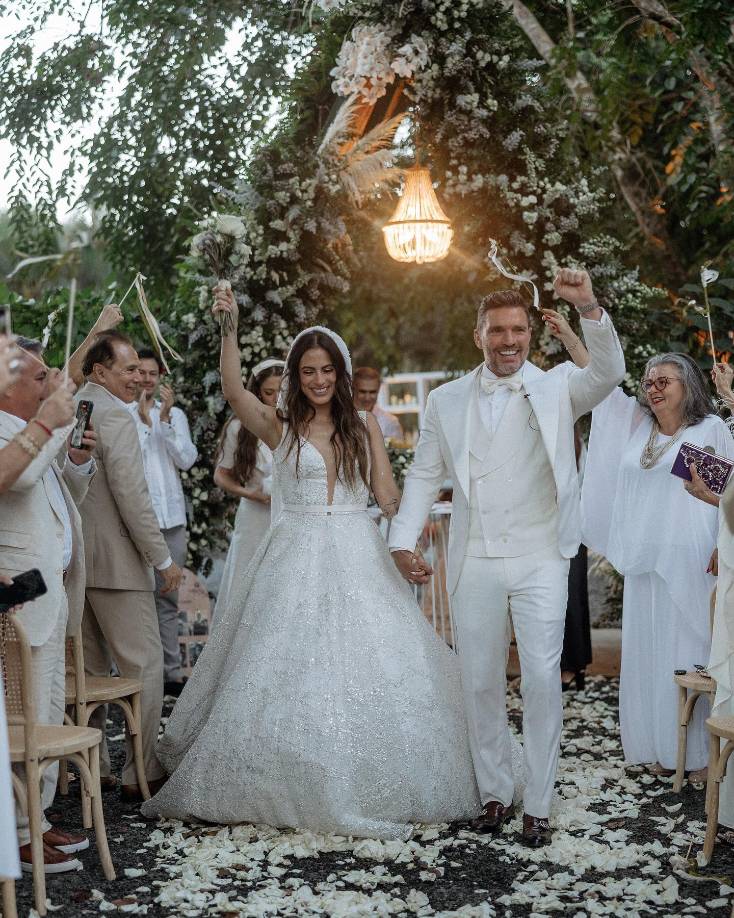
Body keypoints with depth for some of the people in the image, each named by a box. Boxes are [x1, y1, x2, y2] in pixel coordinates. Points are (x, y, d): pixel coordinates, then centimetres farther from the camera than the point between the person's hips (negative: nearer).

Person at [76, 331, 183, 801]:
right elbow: (131, 495, -19)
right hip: (114, 560, -9)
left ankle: (91, 766, 23)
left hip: (74, 561, 9)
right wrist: (164, 559, -13)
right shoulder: (114, 415, -15)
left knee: (90, 668, 15)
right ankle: (142, 773, 3)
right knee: (144, 664, -1)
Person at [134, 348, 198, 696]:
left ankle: (171, 672, 15)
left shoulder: (175, 414, 11)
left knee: (168, 599, 9)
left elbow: (186, 460, -1)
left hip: (170, 517, 4)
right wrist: (143, 421, -16)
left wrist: (165, 418, -10)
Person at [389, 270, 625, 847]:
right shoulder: (447, 400, 7)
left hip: (540, 560, -2)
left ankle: (538, 805, 12)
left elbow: (608, 373, -18)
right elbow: (424, 475, 9)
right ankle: (495, 793, 25)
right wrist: (403, 540, -1)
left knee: (542, 680, -2)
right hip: (474, 562, 2)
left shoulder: (556, 389, 1)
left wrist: (589, 308, -32)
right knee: (481, 683, 10)